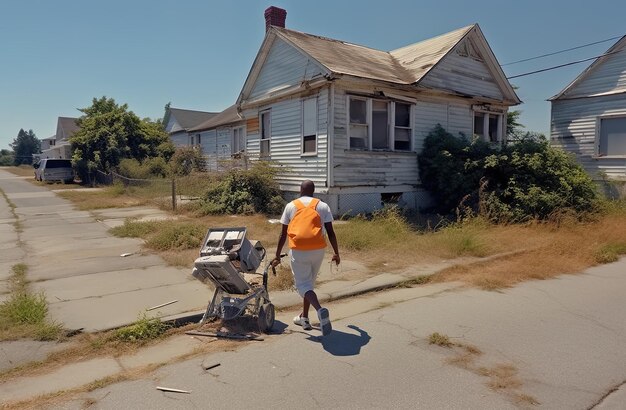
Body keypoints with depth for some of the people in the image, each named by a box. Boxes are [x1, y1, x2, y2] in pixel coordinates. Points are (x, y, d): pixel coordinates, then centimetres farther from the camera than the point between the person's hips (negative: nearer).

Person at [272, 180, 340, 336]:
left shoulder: (291, 206, 7)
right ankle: (304, 318, 30)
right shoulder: (323, 206, 8)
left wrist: (277, 256, 15)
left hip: (298, 250, -2)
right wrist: (336, 253, 13)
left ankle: (320, 309, -25)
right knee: (310, 282, 20)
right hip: (318, 249, 3)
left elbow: (283, 234, 7)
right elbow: (330, 232, 3)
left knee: (303, 284, 2)